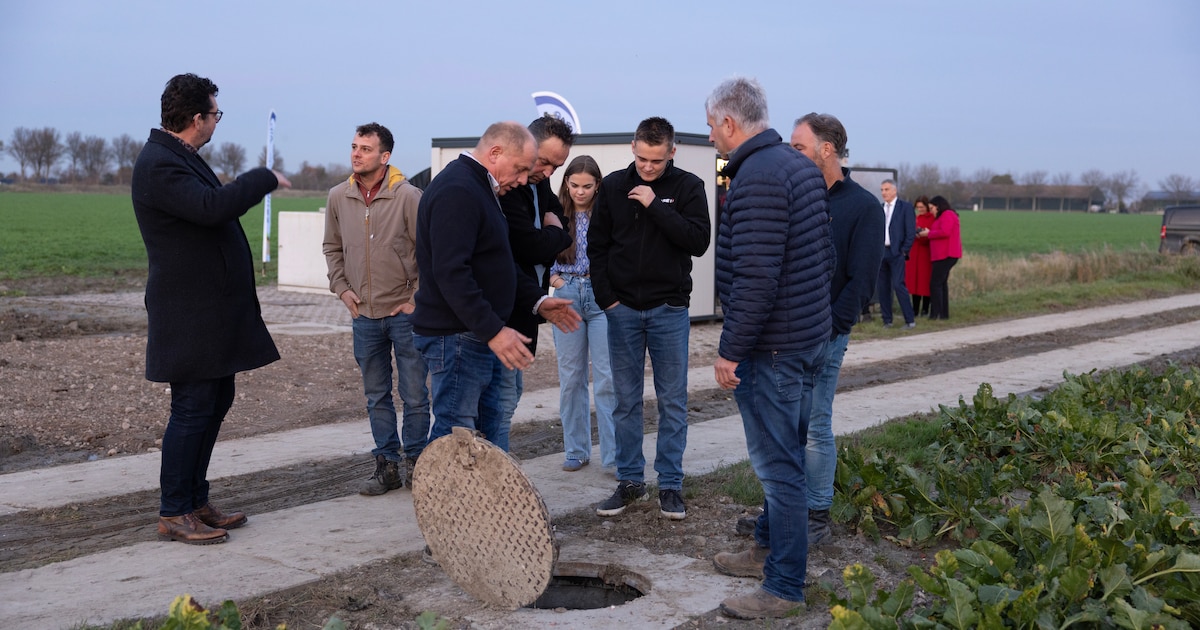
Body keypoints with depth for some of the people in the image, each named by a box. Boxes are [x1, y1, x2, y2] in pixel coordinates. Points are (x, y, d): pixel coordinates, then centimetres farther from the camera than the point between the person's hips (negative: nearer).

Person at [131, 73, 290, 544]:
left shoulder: (180, 158, 16)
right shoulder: (160, 165, -19)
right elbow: (213, 206, -32)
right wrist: (263, 179, -21)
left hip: (213, 311, 11)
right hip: (190, 316, -11)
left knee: (216, 401, 15)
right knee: (192, 409, -5)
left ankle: (196, 502, 25)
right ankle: (174, 514, 6)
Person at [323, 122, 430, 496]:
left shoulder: (407, 196, -11)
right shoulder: (338, 197, 2)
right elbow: (332, 247, 16)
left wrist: (418, 297, -8)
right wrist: (341, 287, 5)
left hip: (405, 312, -4)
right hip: (364, 314, 4)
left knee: (414, 395, 3)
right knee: (376, 396, 12)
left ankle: (414, 461, 18)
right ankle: (387, 465, 22)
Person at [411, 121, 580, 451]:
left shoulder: (479, 188, 17)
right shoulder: (457, 191, -17)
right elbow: (450, 272, -27)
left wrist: (537, 301, 18)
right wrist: (493, 330, -29)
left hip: (481, 334, 11)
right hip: (456, 337, -11)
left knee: (485, 431, 14)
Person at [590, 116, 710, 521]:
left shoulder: (688, 187, -2)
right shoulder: (613, 186, 3)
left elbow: (699, 242, -14)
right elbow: (597, 246, 6)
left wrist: (656, 206, -19)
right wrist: (606, 298, -2)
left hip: (669, 309, -2)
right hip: (622, 309, 2)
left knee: (673, 402, 4)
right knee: (626, 401, 7)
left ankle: (670, 485, 13)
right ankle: (630, 482, 17)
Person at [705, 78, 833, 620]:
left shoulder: (756, 178, -21)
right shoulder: (801, 166, 11)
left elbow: (756, 279, -26)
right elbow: (826, 255, 18)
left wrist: (731, 350, -20)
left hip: (771, 349, -10)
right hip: (809, 336, 10)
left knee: (777, 463, -3)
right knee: (783, 455, 21)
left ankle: (785, 586, 6)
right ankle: (770, 545, 36)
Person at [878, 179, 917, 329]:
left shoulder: (905, 207, 0)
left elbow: (911, 231, -4)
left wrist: (904, 250, -8)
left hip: (896, 252, -5)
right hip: (881, 252, 5)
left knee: (898, 285, -12)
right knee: (883, 287, 6)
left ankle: (910, 320, -6)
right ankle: (887, 320, 14)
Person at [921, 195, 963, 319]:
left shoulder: (947, 215, -9)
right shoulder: (944, 216, 25)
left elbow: (945, 232, -21)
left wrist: (929, 233, -11)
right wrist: (927, 233, 8)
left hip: (946, 255, -11)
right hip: (943, 254, 11)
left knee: (935, 283, -13)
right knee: (942, 283, 13)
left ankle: (935, 313, -16)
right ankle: (944, 313, 15)